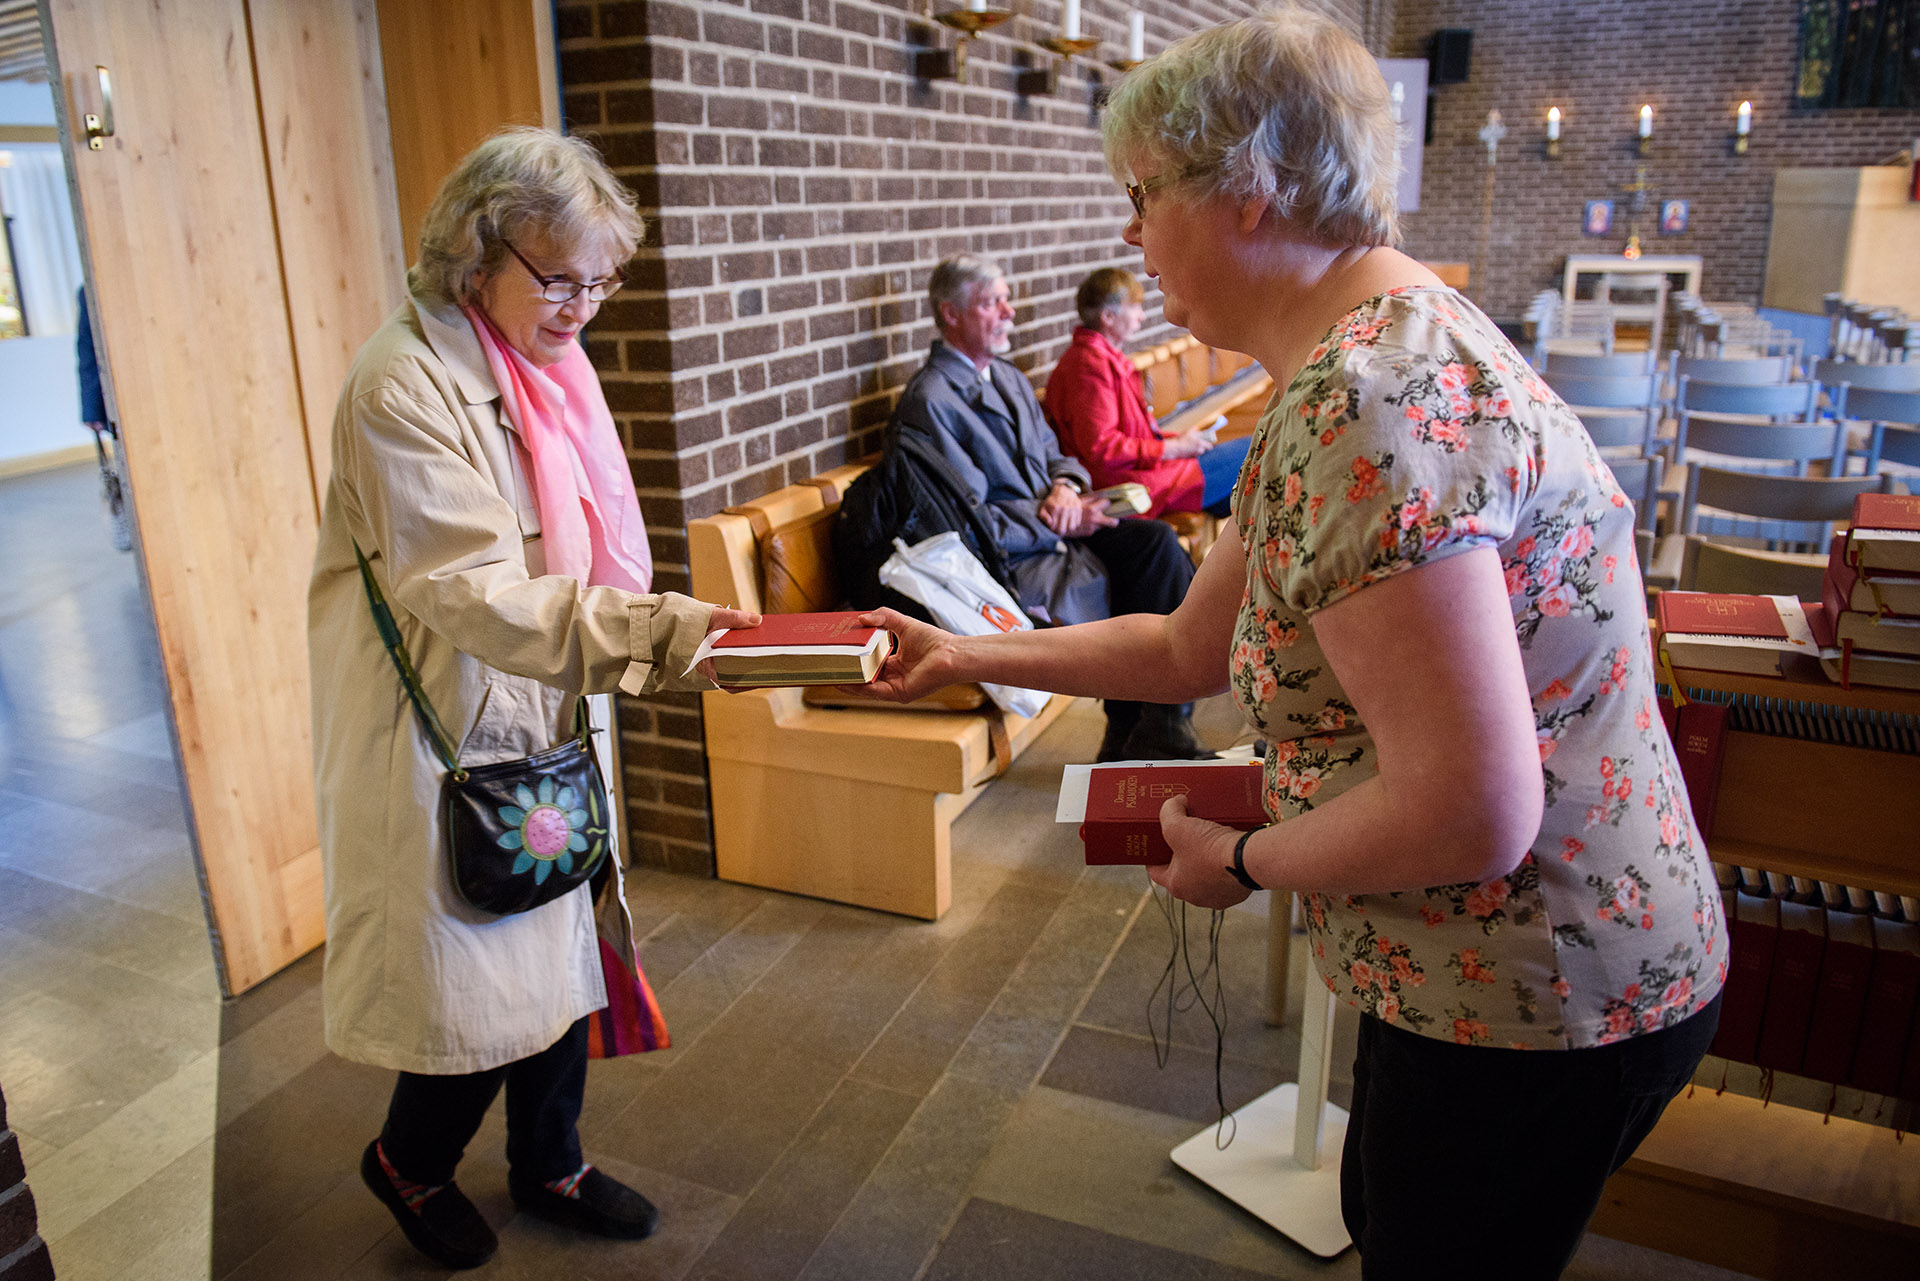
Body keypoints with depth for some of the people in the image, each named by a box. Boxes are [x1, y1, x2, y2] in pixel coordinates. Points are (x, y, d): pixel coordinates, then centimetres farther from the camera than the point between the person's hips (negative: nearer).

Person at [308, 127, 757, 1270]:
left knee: (558, 948, 18)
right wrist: (661, 629, -39)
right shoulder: (409, 382, -22)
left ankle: (550, 1163, 40)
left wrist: (650, 629, 17)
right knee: (476, 982, 6)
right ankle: (409, 1164, 37)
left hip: (538, 714, 8)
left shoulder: (548, 362, 6)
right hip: (441, 735, -8)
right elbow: (476, 593, -29)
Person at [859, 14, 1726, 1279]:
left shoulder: (1366, 405, -29)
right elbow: (1192, 649, 13)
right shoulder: (1354, 364, 6)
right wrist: (969, 655, 16)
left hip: (1537, 999, -9)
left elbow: (1471, 814, -32)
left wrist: (1242, 862, -15)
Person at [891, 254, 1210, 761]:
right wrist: (1059, 522, -16)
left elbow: (1054, 453, 21)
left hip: (1053, 527, 8)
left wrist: (1066, 486, -3)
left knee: (1157, 540, -18)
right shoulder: (927, 403, -11)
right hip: (1005, 558, -8)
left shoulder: (1009, 377, 18)